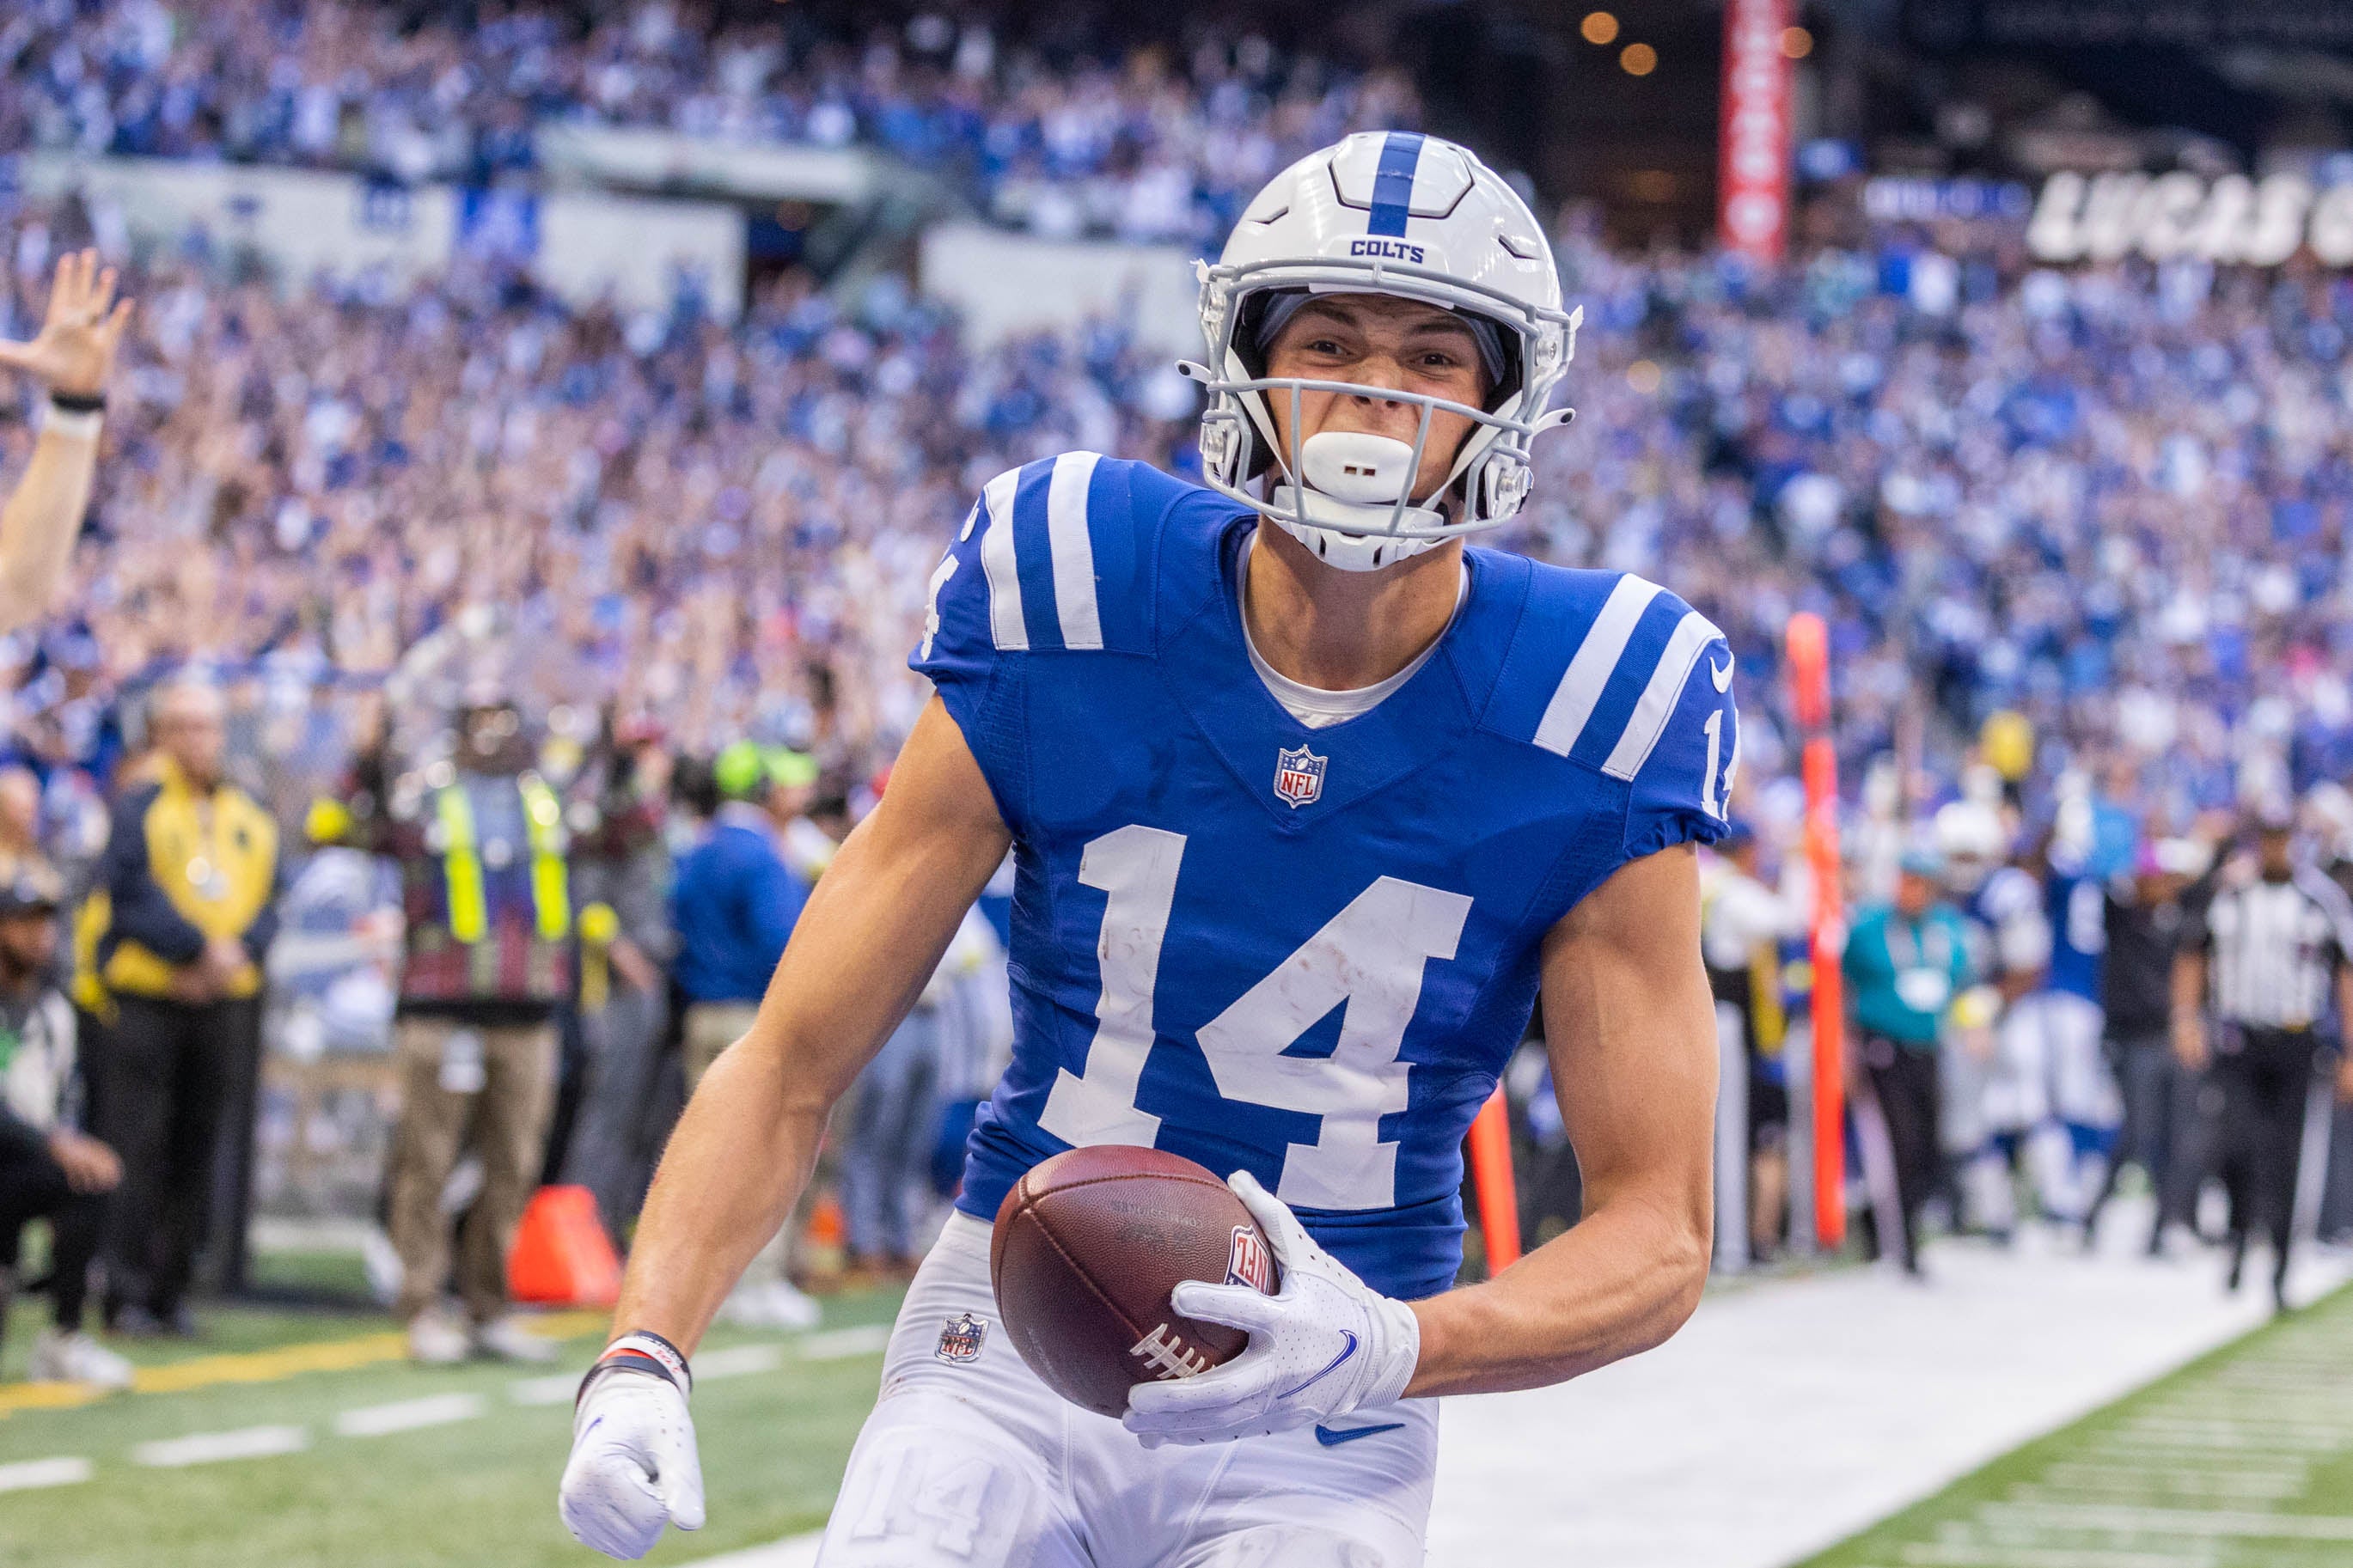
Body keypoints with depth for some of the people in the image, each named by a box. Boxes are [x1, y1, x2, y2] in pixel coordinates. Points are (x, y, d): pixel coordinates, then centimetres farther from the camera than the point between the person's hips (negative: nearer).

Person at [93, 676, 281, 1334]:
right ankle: (125, 1292, -4)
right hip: (147, 1001, -5)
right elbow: (131, 897, -12)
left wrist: (238, 950, -11)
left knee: (197, 1153, 6)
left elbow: (270, 901, 8)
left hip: (224, 1002, 5)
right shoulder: (139, 808, -4)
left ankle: (171, 1289, 13)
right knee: (137, 1150, -6)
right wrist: (201, 949, -16)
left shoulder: (251, 816, 12)